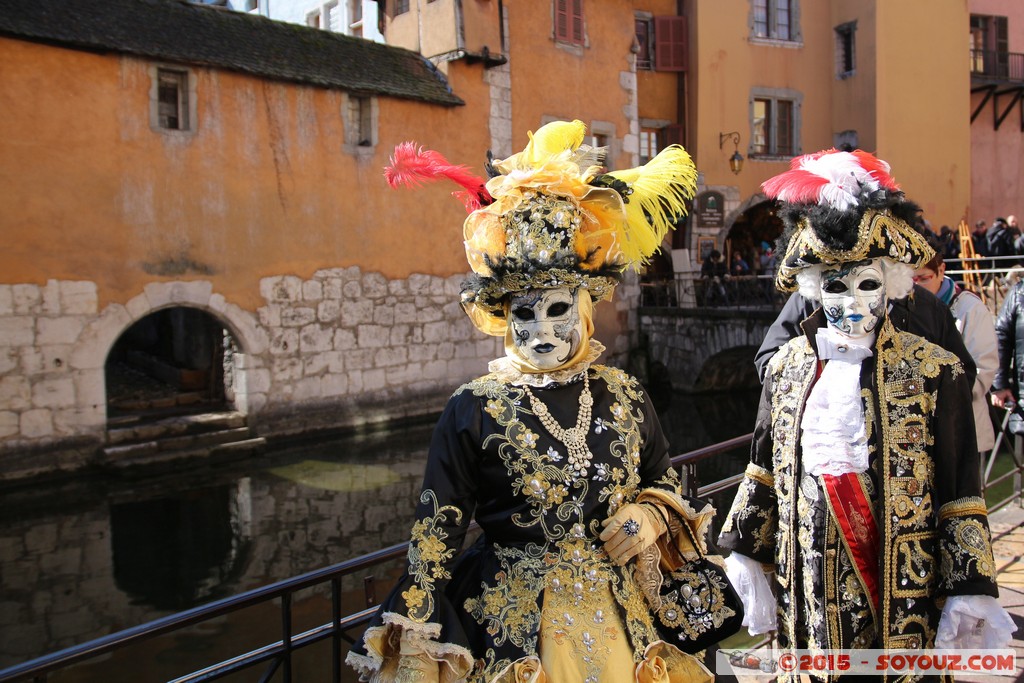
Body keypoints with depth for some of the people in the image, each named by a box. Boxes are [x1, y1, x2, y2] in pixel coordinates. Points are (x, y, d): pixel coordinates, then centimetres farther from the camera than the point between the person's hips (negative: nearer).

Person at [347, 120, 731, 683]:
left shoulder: (624, 397, -1)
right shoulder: (473, 410, -11)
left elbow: (664, 482, 14)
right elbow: (435, 533, -9)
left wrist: (653, 515, -8)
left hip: (621, 619, 3)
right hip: (516, 629, -3)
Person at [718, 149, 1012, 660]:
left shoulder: (935, 372, -5)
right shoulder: (787, 367, 2)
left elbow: (961, 500, -4)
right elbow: (763, 473, 9)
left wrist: (969, 593, -7)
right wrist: (745, 557, 8)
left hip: (904, 598, -2)